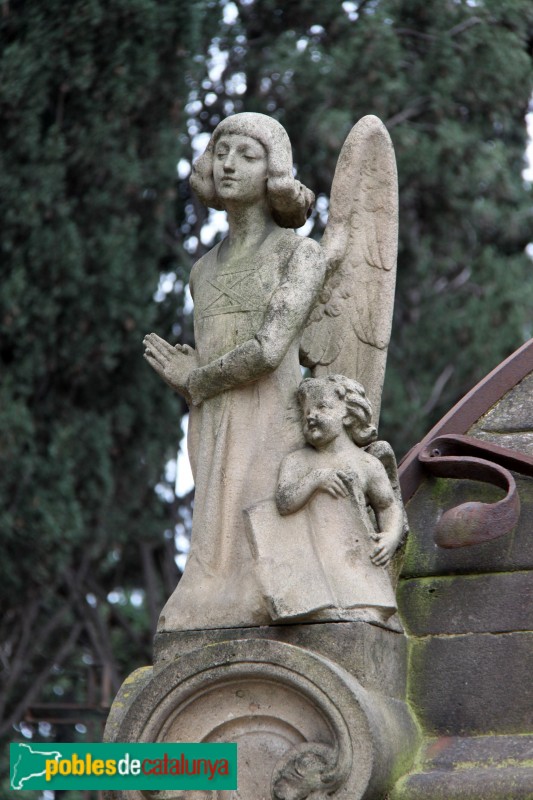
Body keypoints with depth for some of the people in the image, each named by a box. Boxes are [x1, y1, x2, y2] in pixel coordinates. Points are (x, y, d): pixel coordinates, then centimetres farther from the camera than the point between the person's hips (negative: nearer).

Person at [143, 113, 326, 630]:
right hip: (214, 446, 6)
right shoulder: (205, 272, 21)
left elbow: (268, 350, -12)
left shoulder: (301, 254, 1)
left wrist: (192, 381, 2)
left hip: (272, 434, -6)